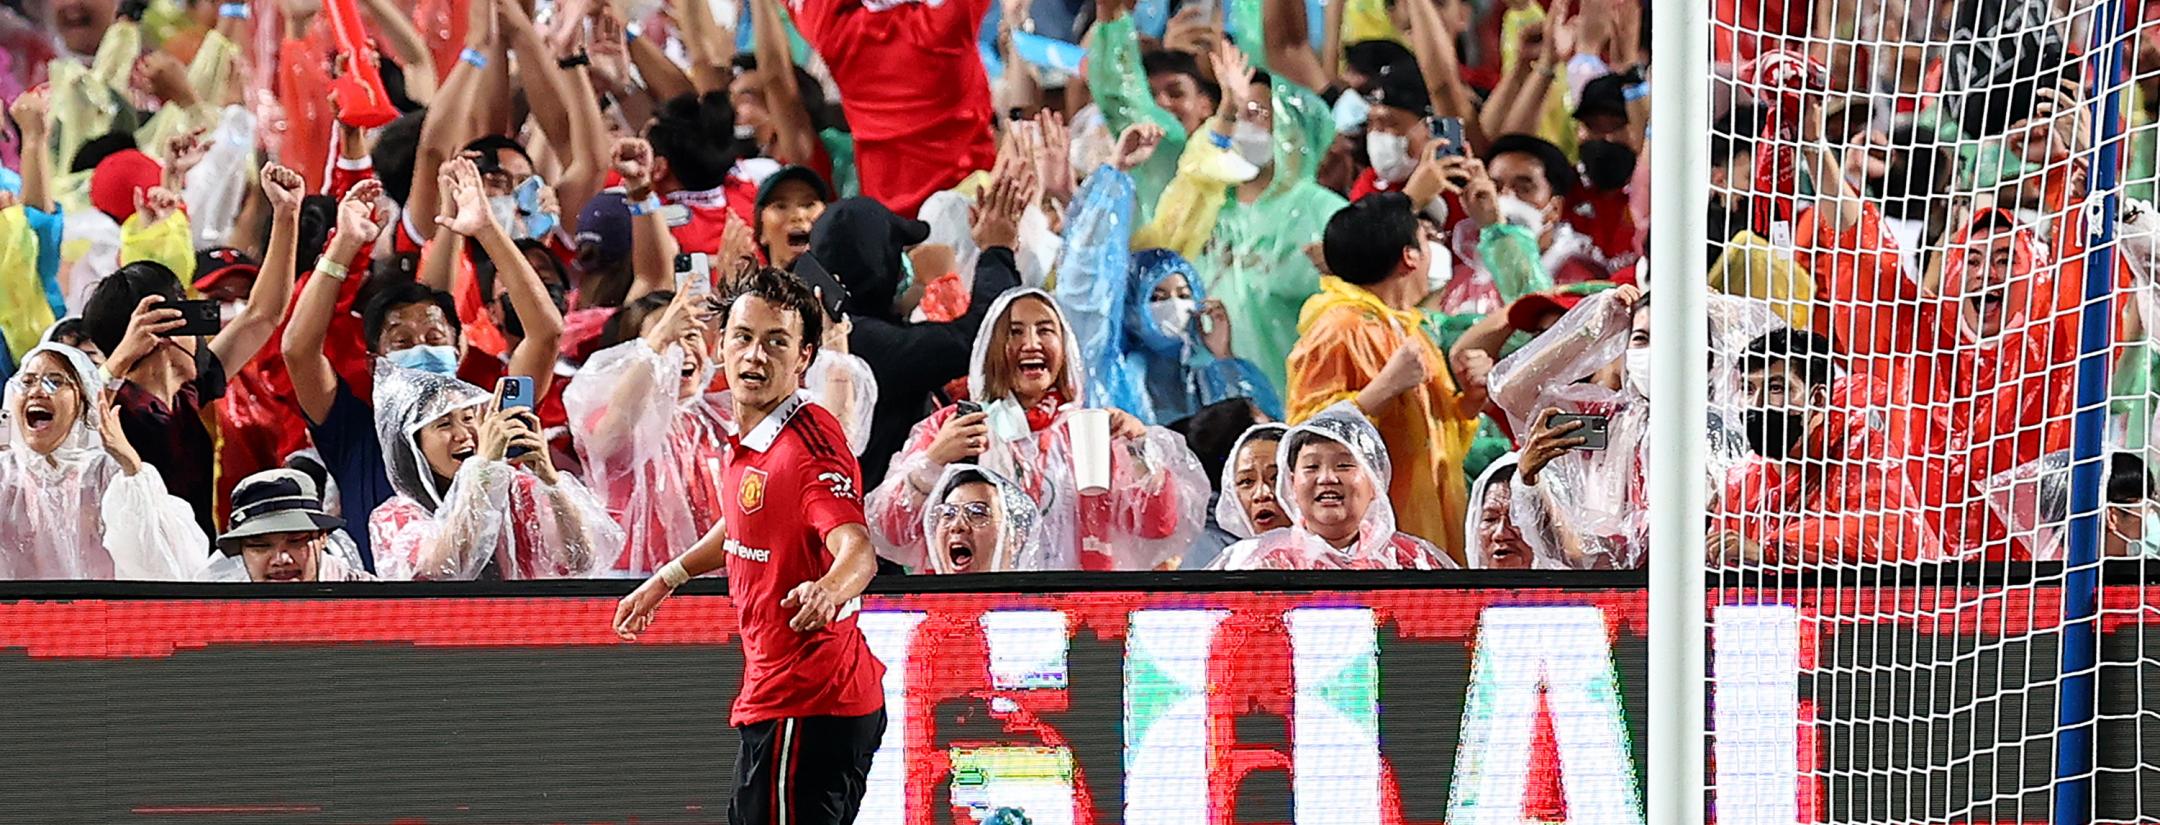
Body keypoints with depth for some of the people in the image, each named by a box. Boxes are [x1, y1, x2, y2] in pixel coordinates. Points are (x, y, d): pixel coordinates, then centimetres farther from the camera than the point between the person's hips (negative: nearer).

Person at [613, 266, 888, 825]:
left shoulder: (810, 444, -19)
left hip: (804, 707, -10)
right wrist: (665, 580, 36)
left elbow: (857, 551, -33)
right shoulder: (748, 440, 8)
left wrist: (827, 590, -54)